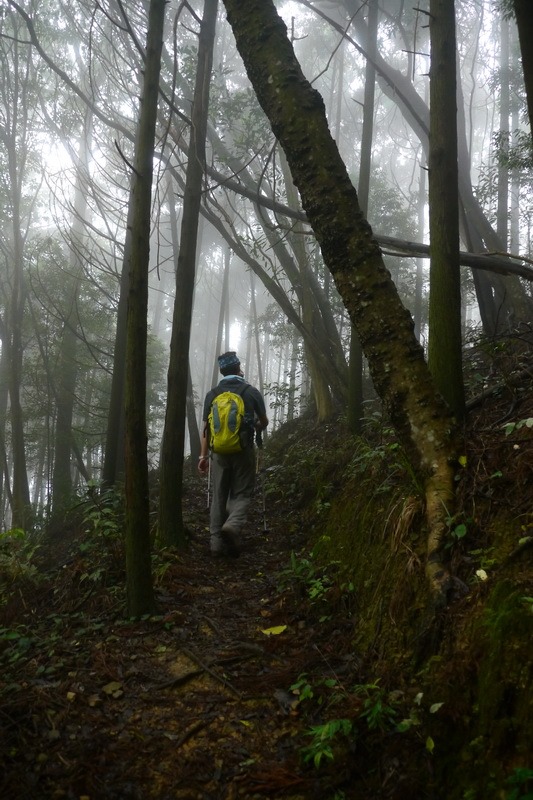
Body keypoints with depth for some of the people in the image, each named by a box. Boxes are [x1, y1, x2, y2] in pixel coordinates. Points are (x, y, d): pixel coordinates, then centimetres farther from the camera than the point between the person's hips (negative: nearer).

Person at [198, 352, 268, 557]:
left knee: (218, 496, 10)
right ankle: (232, 525, -22)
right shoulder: (251, 391, 0)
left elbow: (206, 427, 3)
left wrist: (203, 455, 8)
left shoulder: (212, 394, 5)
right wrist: (255, 426, 34)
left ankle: (216, 542, 9)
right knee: (241, 494, 6)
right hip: (244, 450, -2)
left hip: (219, 451, 2)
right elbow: (264, 422, 11)